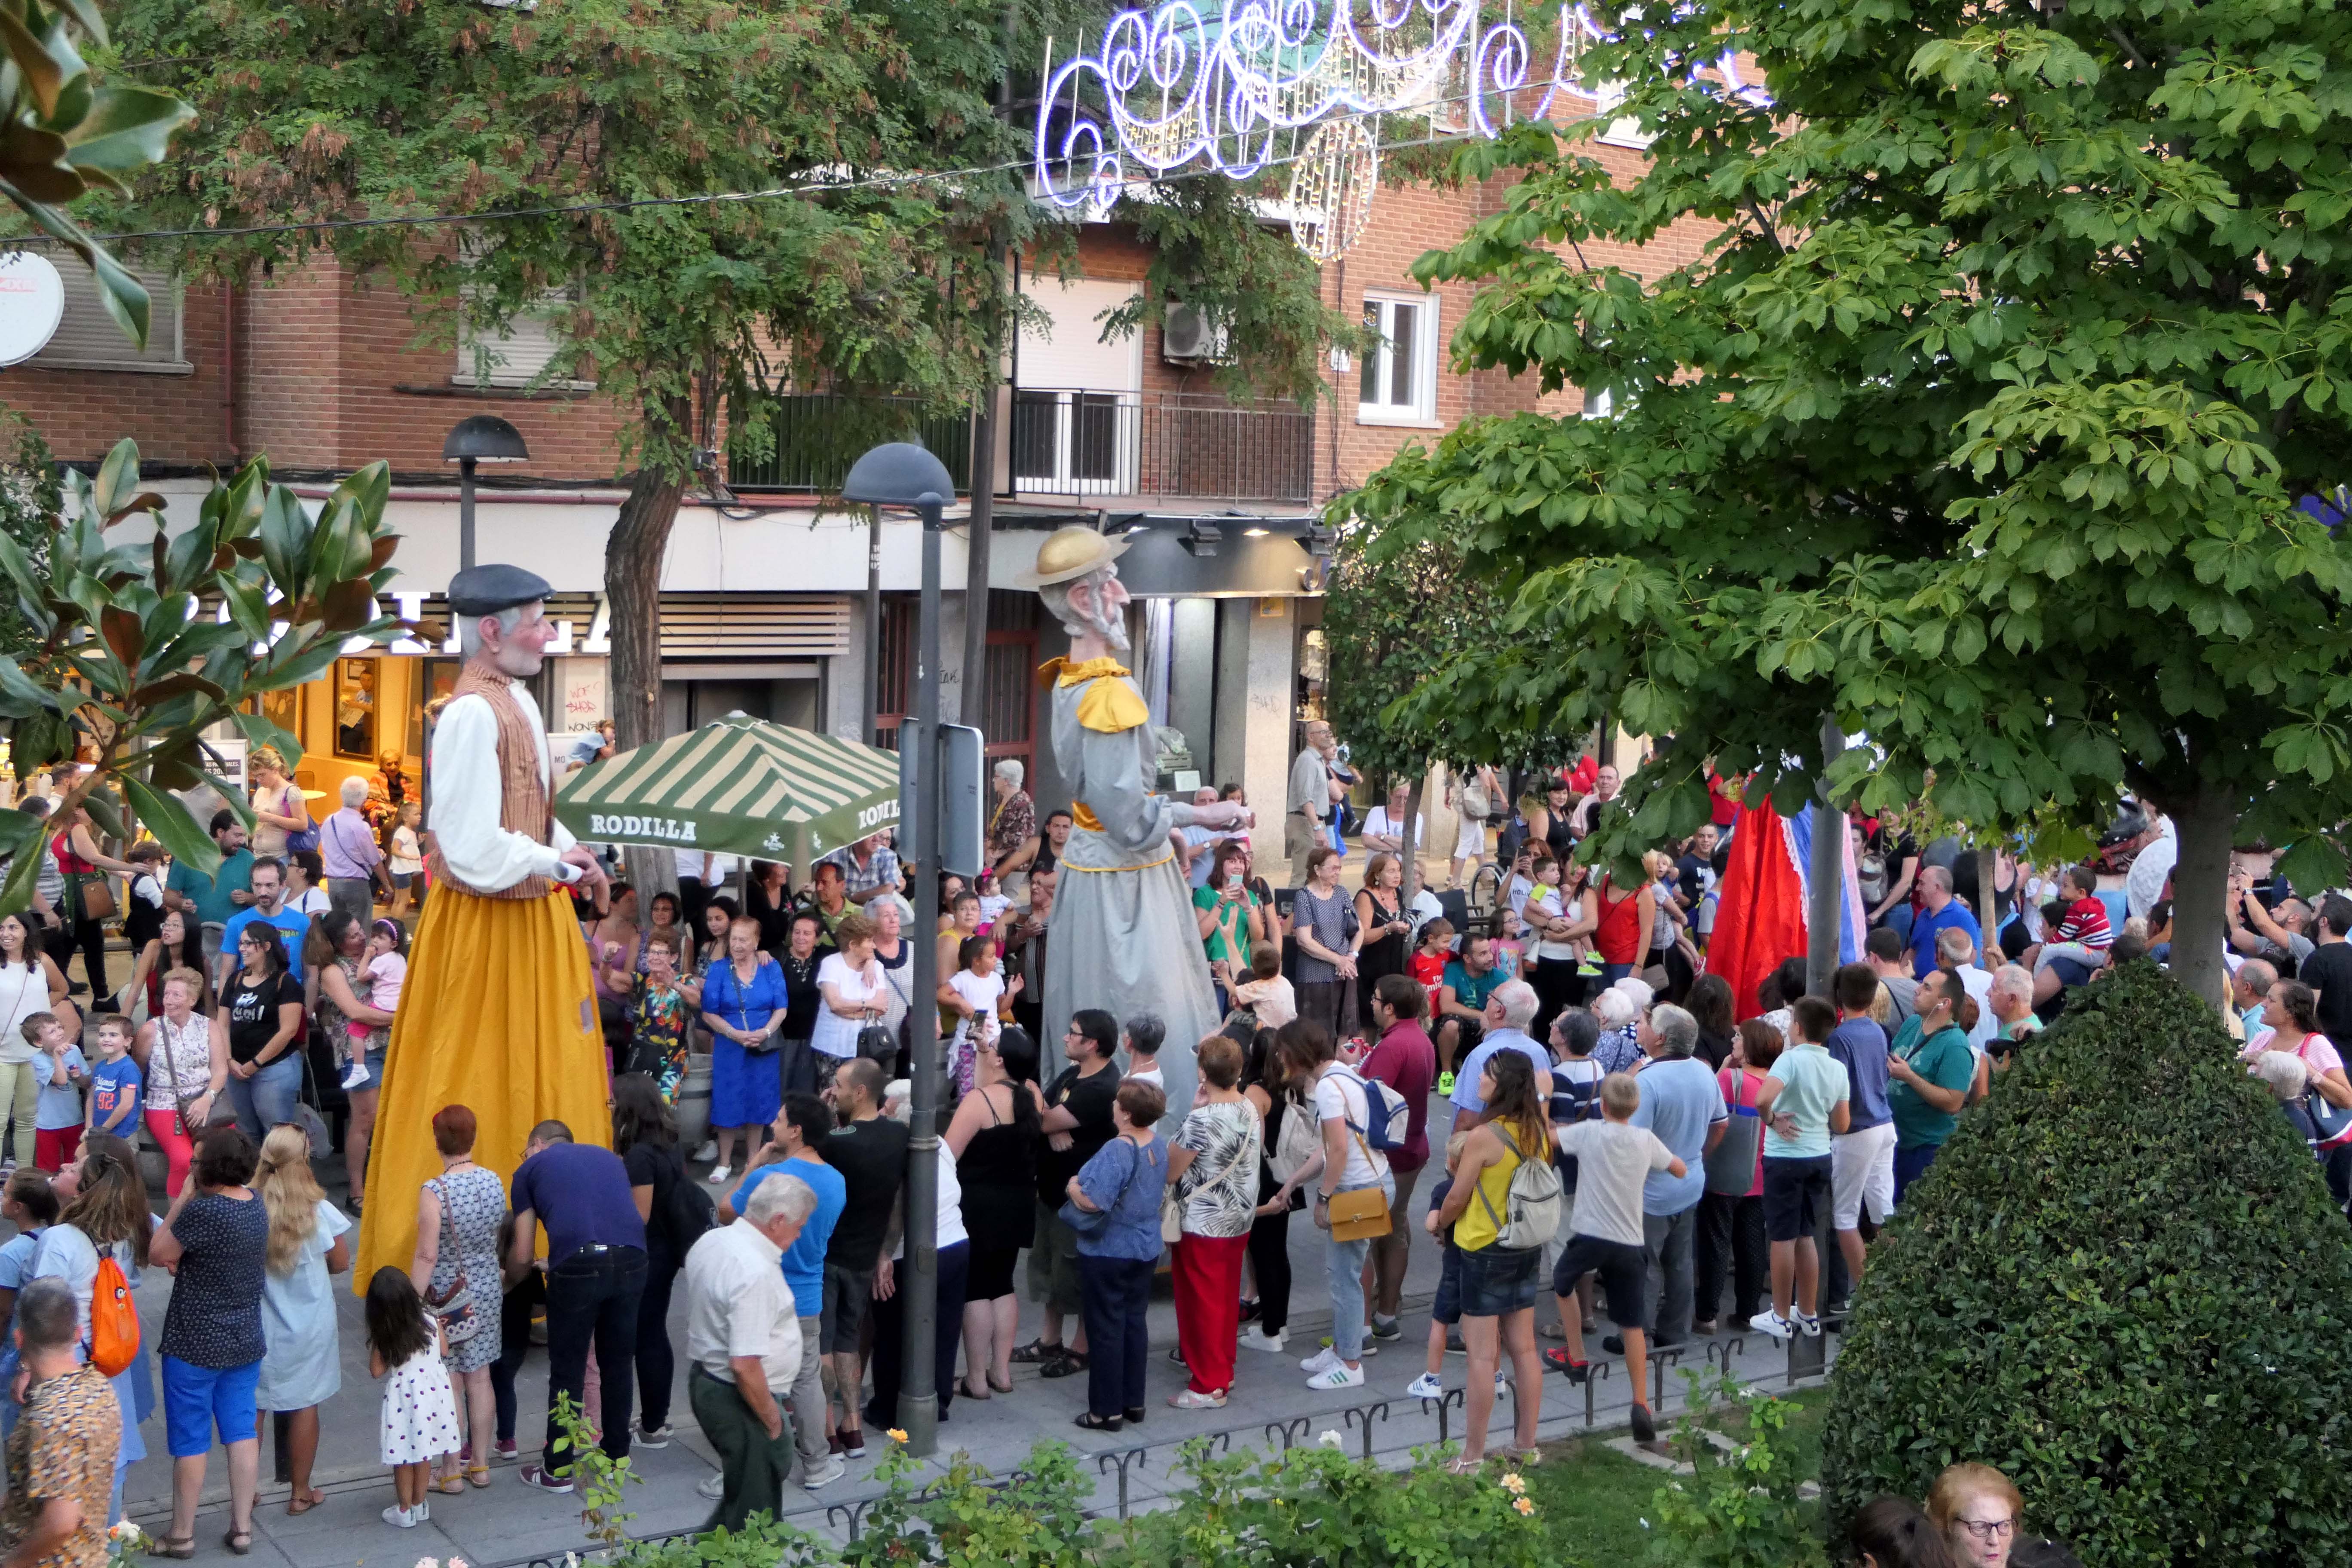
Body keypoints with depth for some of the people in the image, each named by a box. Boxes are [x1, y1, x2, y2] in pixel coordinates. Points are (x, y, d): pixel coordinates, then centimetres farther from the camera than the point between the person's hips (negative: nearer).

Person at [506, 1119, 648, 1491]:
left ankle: (557, 1471, 19)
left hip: (578, 1264, -4)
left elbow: (521, 1256, 17)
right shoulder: (609, 1157, 29)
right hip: (631, 1261, 4)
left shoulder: (531, 1169, 19)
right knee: (618, 1365, 19)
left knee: (567, 1373, 10)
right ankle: (617, 1458, 30)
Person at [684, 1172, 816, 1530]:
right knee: (754, 1514, 4)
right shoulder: (757, 1273, -27)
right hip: (738, 1402, -10)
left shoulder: (711, 1241, 2)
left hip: (705, 1380, 10)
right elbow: (745, 1366, -29)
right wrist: (772, 1421, -16)